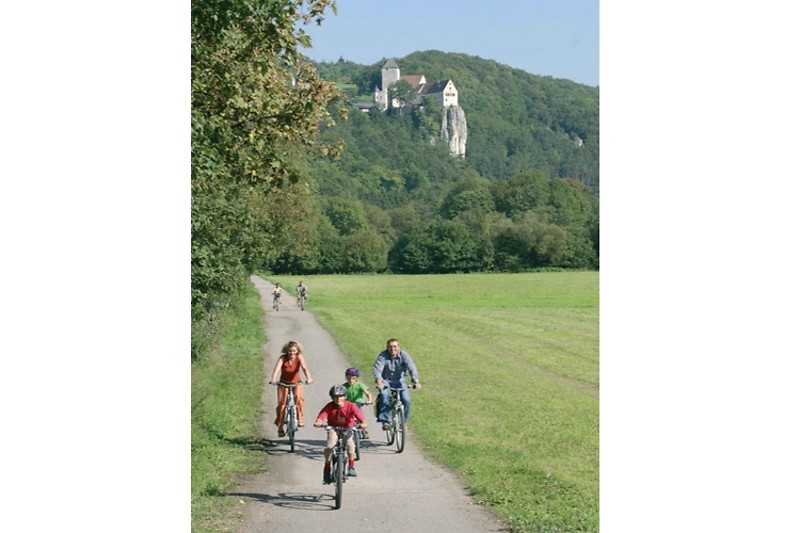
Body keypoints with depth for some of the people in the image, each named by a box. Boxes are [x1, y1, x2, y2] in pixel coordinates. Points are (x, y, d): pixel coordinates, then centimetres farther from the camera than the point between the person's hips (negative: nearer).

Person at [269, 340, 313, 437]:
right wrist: (273, 380, -51)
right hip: (284, 383, -1)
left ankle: (300, 419, -3)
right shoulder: (282, 358, -18)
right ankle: (280, 427, 2)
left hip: (296, 382, 1)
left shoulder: (299, 357, -16)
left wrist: (308, 378, -48)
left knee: (298, 397, -23)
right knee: (281, 403, -10)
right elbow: (277, 368, -33)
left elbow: (304, 367, -31)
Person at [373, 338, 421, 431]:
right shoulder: (383, 356, -13)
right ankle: (385, 421, -28)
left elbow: (412, 368, -22)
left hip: (400, 381, 1)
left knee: (406, 400, -18)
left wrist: (416, 381, -38)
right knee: (384, 396, -31)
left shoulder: (404, 355, -10)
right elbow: (377, 368, -26)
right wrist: (379, 381, -45)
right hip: (386, 381, -1)